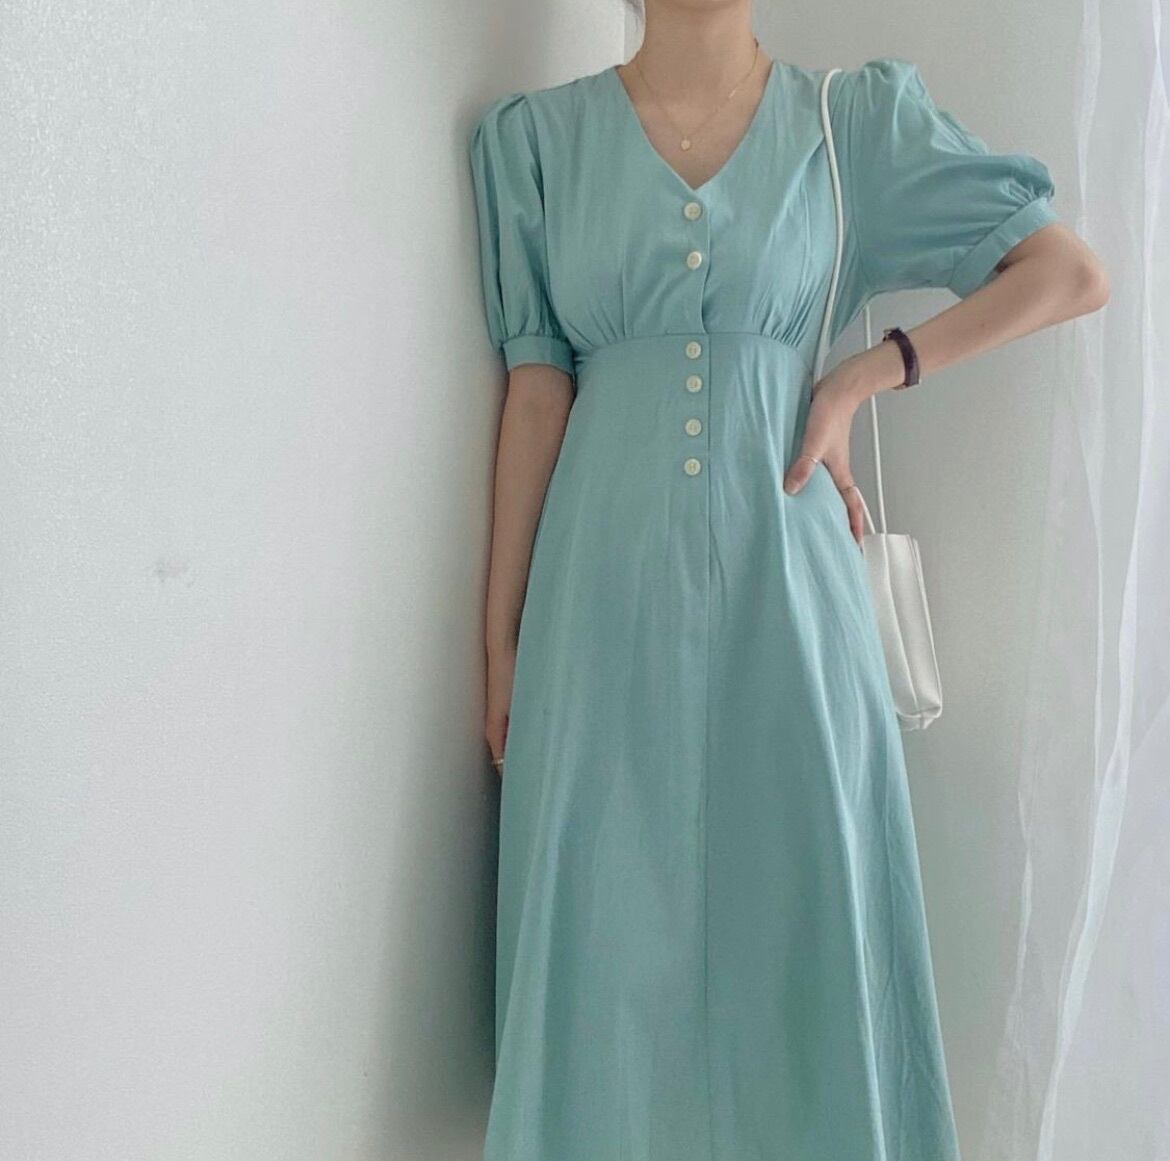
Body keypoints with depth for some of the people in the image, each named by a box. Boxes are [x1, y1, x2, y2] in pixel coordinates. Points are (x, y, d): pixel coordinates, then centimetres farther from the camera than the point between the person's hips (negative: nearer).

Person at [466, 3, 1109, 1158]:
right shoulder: (537, 134, 6)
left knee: (805, 901, 8)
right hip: (609, 584, 1)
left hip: (784, 573, 0)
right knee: (607, 912, 8)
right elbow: (536, 384, 2)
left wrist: (860, 378, -3)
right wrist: (502, 629, 0)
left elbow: (1072, 273, 5)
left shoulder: (859, 119, 5)